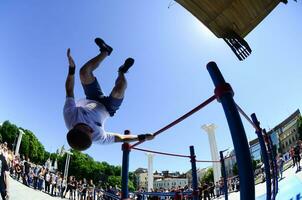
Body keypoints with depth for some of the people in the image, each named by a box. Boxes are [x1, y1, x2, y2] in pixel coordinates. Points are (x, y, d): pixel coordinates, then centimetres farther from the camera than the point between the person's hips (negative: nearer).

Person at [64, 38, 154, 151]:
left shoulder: (69, 116, -35)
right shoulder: (98, 137, -38)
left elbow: (69, 91, -25)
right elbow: (120, 138, -23)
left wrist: (71, 67, -29)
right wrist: (142, 137, -24)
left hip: (92, 100, 3)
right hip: (107, 108, -3)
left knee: (84, 71, -16)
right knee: (119, 88, -35)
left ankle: (105, 51, 17)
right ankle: (121, 72, 7)